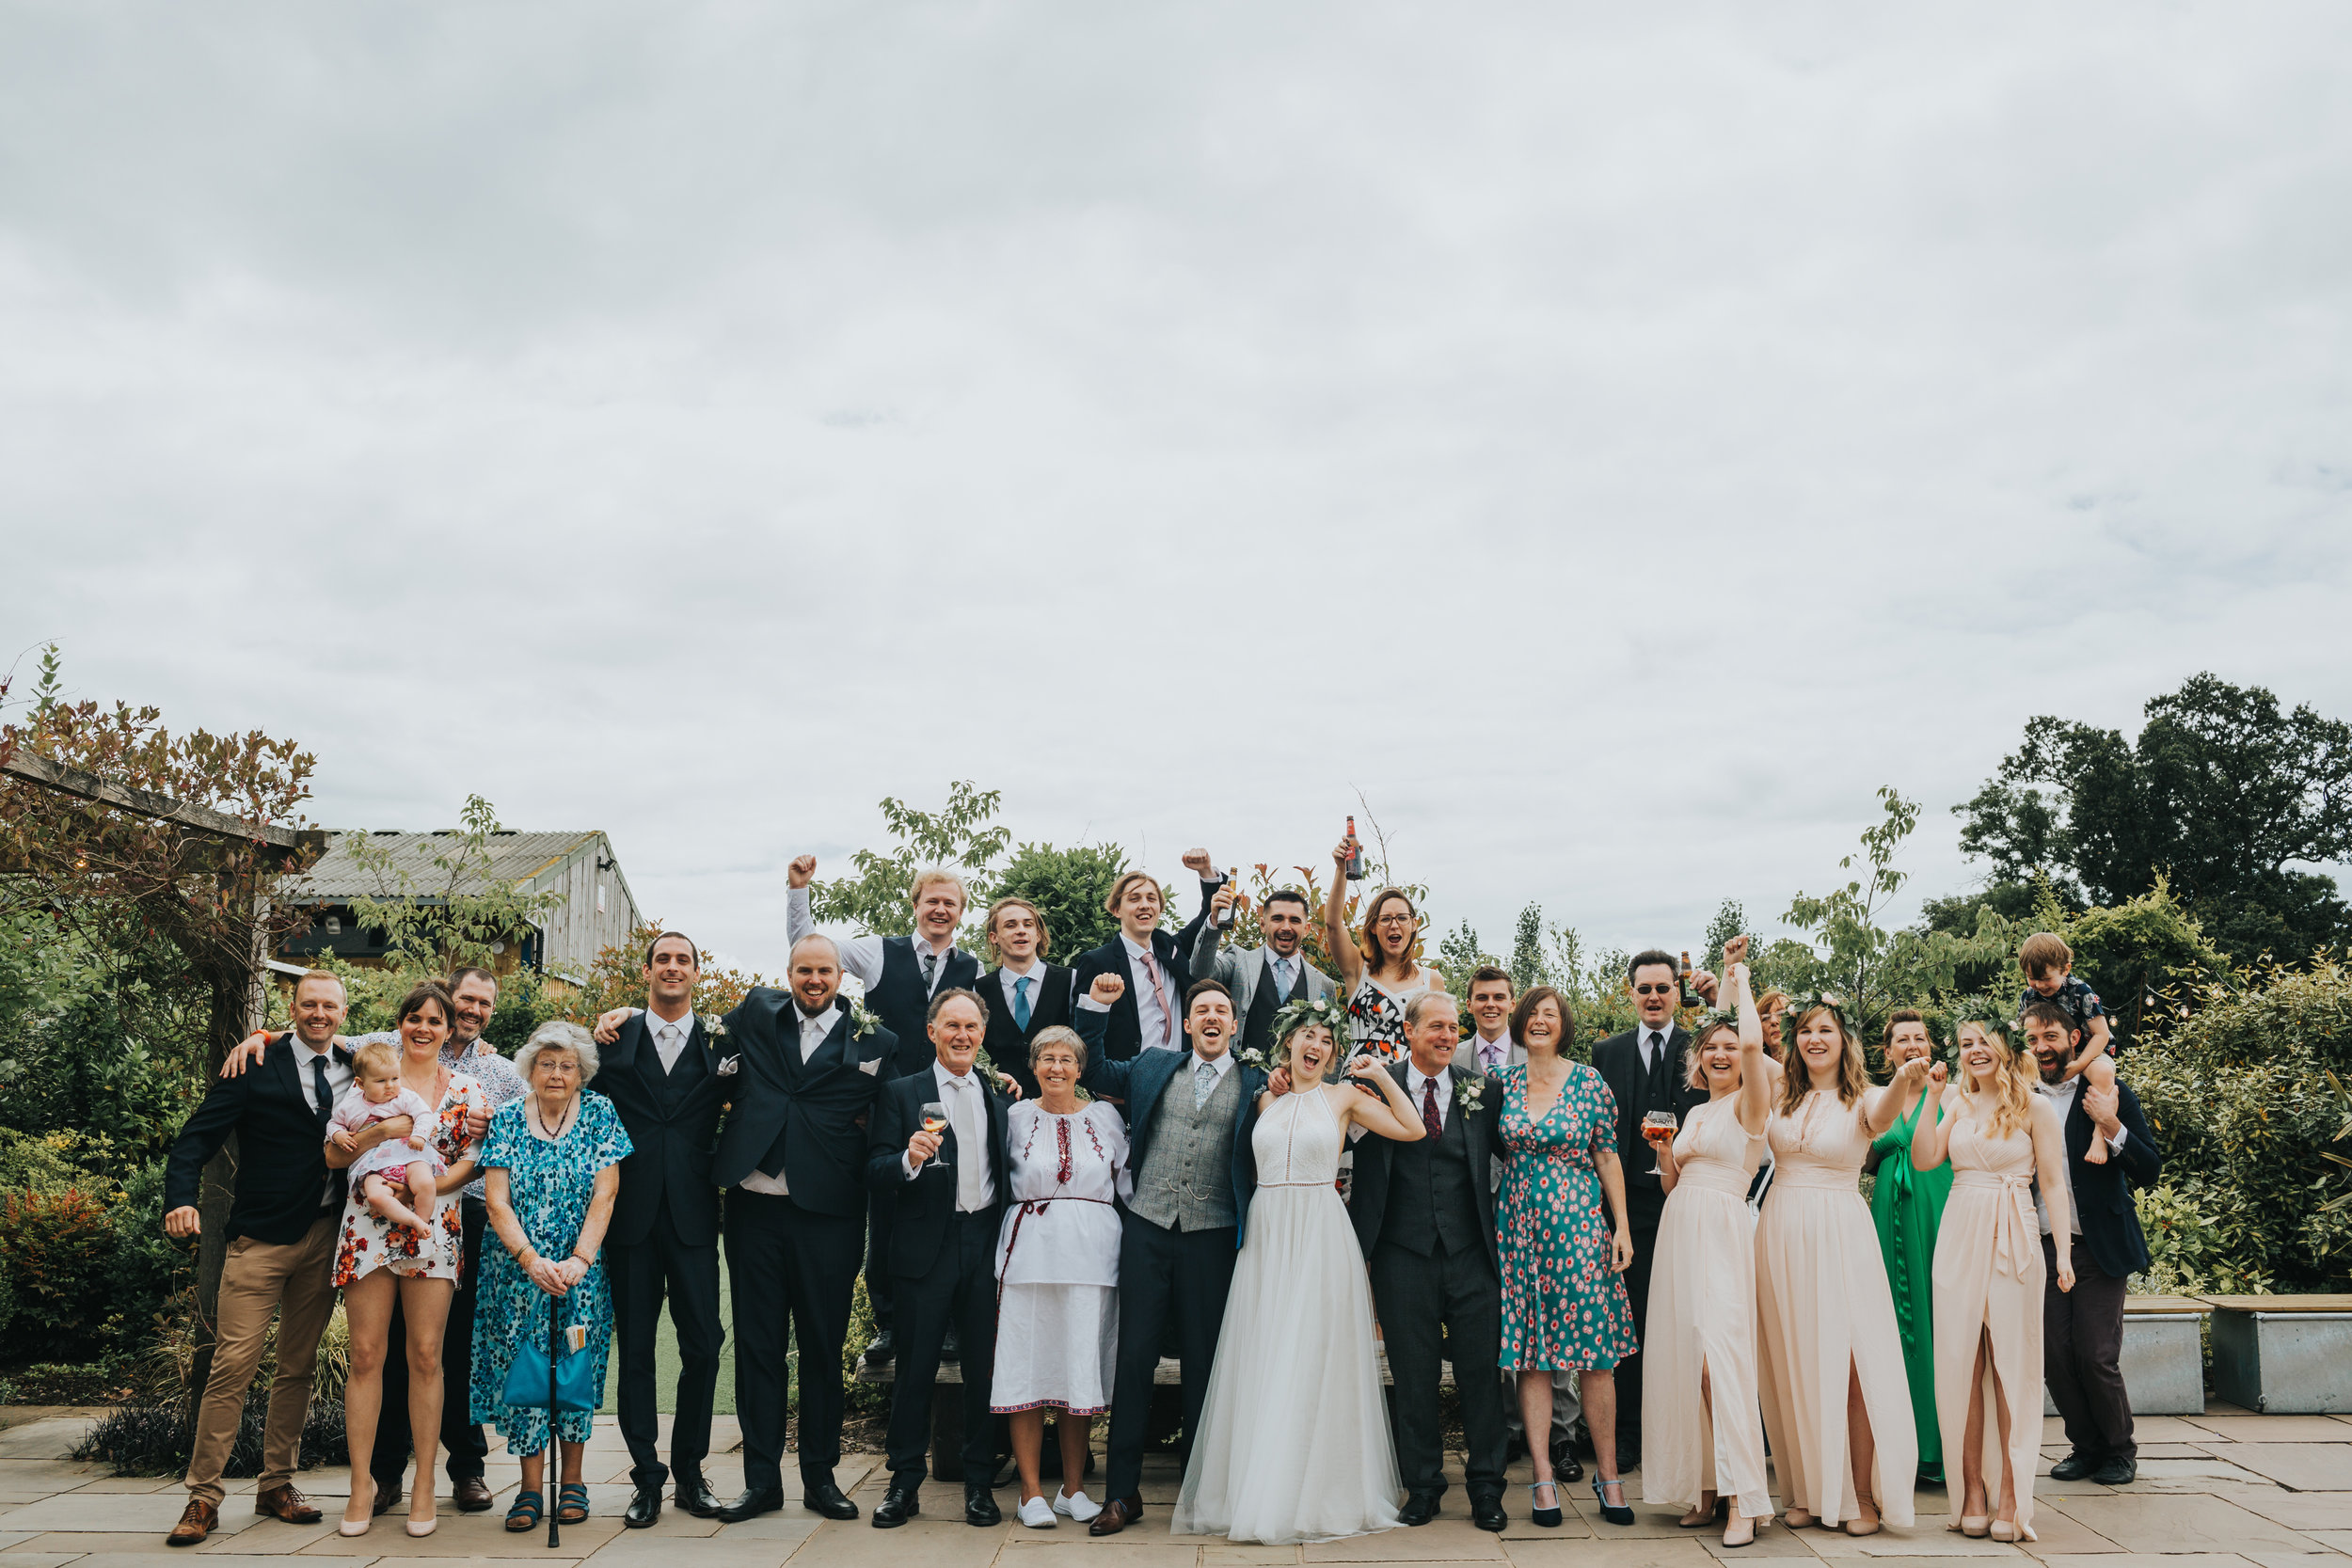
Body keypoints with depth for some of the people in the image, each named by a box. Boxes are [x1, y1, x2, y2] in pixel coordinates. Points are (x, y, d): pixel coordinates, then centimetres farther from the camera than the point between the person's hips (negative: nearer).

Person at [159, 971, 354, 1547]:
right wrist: (180, 1199, -22)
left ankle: (276, 1485, 21)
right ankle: (203, 1496, 2)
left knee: (298, 1366, 10)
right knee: (233, 1363, -7)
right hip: (262, 1238, -4)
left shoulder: (355, 1069, 10)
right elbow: (198, 1136, -7)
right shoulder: (257, 1066, -2)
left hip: (326, 1237, 4)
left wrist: (391, 1128, -4)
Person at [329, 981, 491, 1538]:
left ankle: (424, 1485, 7)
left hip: (433, 1229, 0)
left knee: (425, 1356, 0)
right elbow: (334, 1155, 4)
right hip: (367, 1227, 0)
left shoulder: (466, 1088, 9)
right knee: (366, 1355, 0)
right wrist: (379, 1130, -15)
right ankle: (362, 1482, 10)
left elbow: (470, 1161, 3)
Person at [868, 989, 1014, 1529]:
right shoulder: (901, 1094, 2)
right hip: (928, 1247, -3)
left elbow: (1007, 1172, 15)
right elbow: (875, 1171, -7)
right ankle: (905, 1483, 15)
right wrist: (910, 1159, -24)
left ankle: (979, 1483, 17)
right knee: (917, 1367, 3)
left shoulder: (1000, 1097, 13)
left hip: (987, 1243, 3)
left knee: (985, 1367, 6)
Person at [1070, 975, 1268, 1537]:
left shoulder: (1256, 1086, 6)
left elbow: (1264, 1163, 2)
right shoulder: (1152, 1068, 12)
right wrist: (1096, 1006, 12)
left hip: (1212, 1235, -1)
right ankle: (1123, 1491, 8)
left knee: (1204, 1362, 5)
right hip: (1147, 1228, 1)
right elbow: (1091, 1072, 21)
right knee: (1134, 1355, 1)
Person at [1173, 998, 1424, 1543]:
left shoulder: (1344, 1098, 5)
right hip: (1266, 1236, 3)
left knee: (1315, 1362, -1)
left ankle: (1317, 1494, 8)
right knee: (1261, 1368, 3)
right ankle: (1256, 1493, 11)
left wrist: (1382, 1075, -1)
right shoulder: (1265, 1099, 12)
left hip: (1321, 1237, -2)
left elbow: (1414, 1129, 3)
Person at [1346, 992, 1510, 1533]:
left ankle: (1485, 1488, 20)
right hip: (1404, 1258, -1)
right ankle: (1422, 1486, 22)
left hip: (1471, 1255, 1)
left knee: (1481, 1373, 6)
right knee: (1414, 1379, 8)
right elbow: (1363, 1169, 1)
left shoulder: (1482, 1090, 5)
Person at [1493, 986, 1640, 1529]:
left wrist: (1622, 1226, -2)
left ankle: (1608, 1475, 9)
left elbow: (1608, 1156, 2)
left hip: (1579, 1225, -2)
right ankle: (1543, 1477, 7)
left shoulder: (1589, 1082, 1)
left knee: (1594, 1354, -1)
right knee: (1530, 1352, 2)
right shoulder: (1503, 1083, 6)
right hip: (1519, 1227, 2)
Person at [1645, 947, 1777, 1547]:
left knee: (1721, 1353, -15)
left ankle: (1743, 1500, -13)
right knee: (1683, 1359, 4)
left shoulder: (1749, 1103, -2)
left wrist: (1739, 976, -8)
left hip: (1722, 1233, -7)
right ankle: (1706, 1486, 11)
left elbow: (1753, 1041, -22)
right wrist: (1664, 1150, 1)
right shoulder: (1696, 1114, 20)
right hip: (1679, 1232, 8)